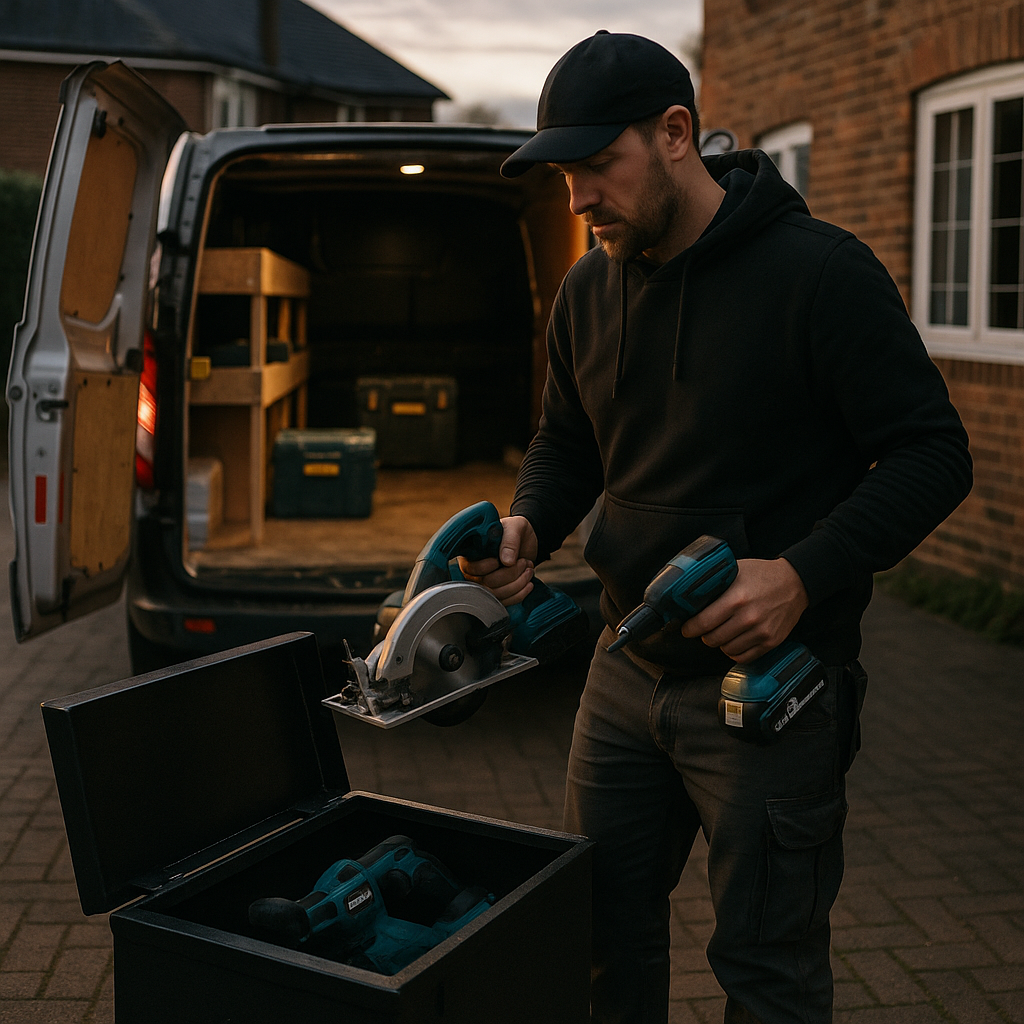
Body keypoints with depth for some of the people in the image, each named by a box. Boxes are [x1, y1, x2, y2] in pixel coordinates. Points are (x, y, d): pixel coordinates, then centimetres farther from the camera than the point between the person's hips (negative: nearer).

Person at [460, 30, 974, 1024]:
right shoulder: (587, 292, 6)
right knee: (601, 931, 18)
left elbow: (932, 455, -13)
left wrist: (803, 575, -26)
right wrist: (527, 527, -4)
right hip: (628, 672, 6)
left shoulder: (821, 272, -13)